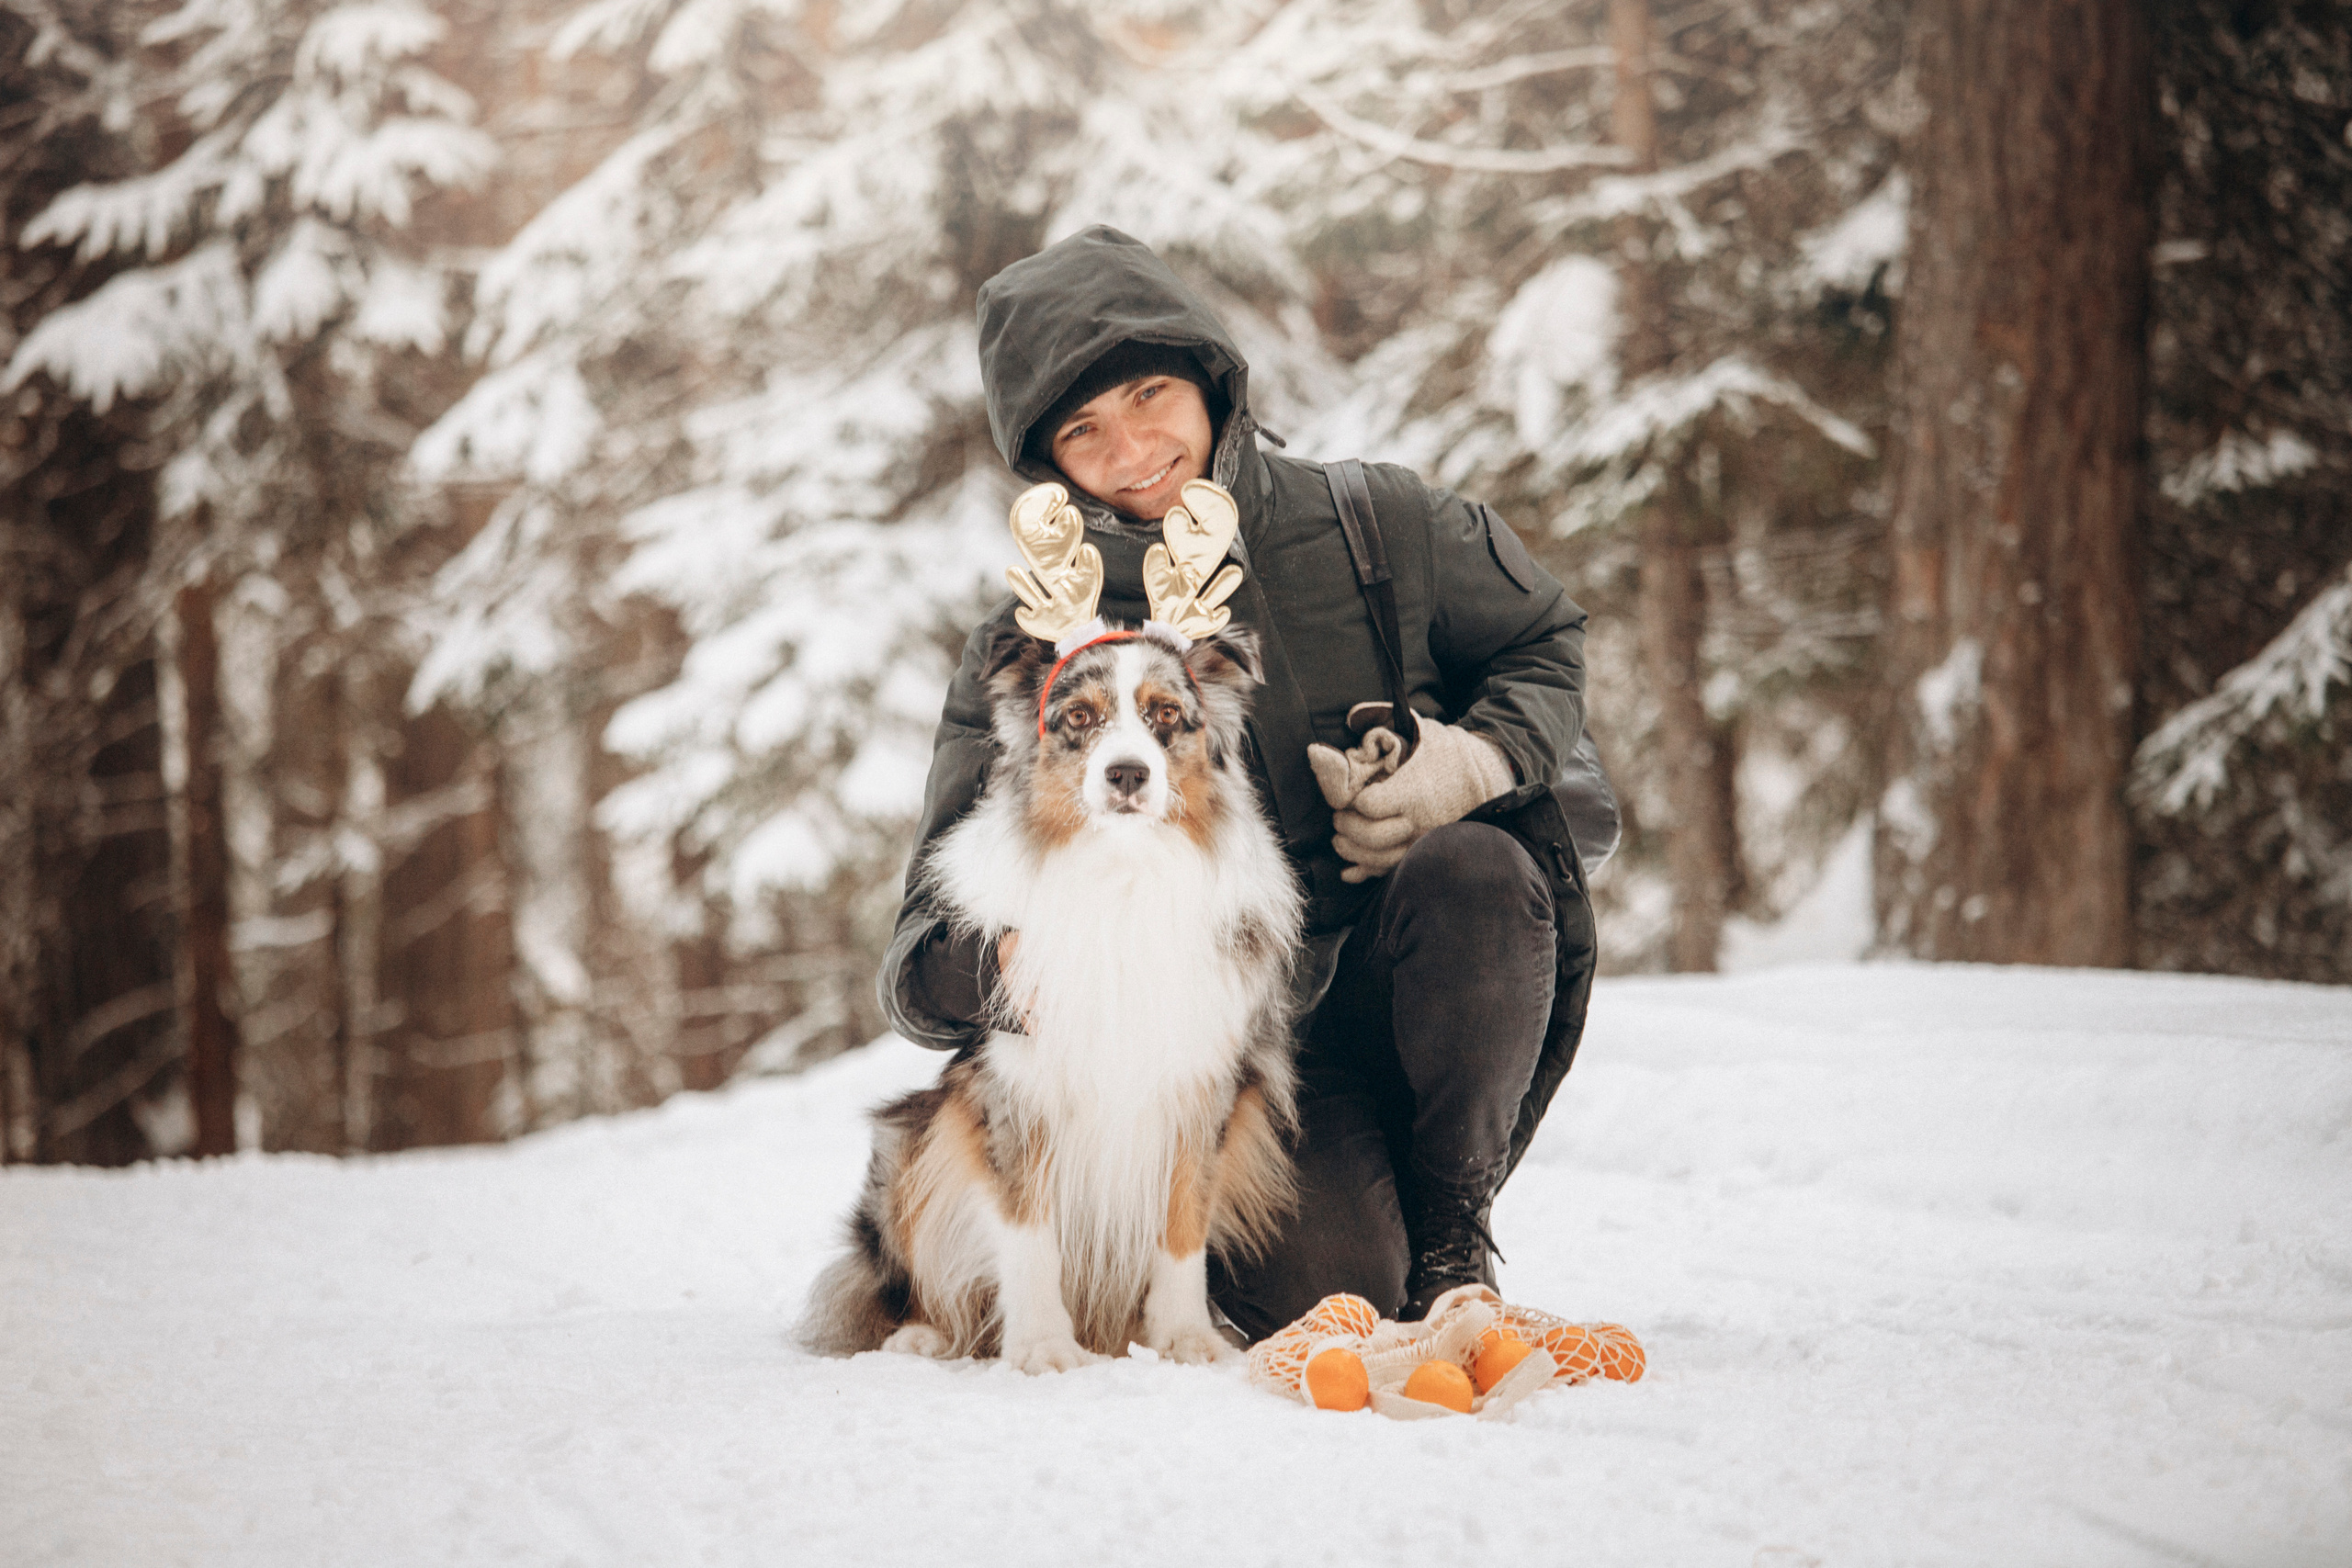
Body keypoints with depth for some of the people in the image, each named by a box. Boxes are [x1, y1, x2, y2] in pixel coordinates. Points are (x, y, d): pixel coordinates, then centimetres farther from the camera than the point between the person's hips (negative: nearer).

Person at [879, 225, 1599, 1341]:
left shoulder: (1373, 528, -2)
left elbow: (1548, 646, 15)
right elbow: (923, 959, -7)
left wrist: (1474, 763, -9)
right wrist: (1009, 962, -33)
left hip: (1406, 995, 2)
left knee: (1473, 867, -31)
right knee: (1326, 1294, -29)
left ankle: (1451, 1236, -10)